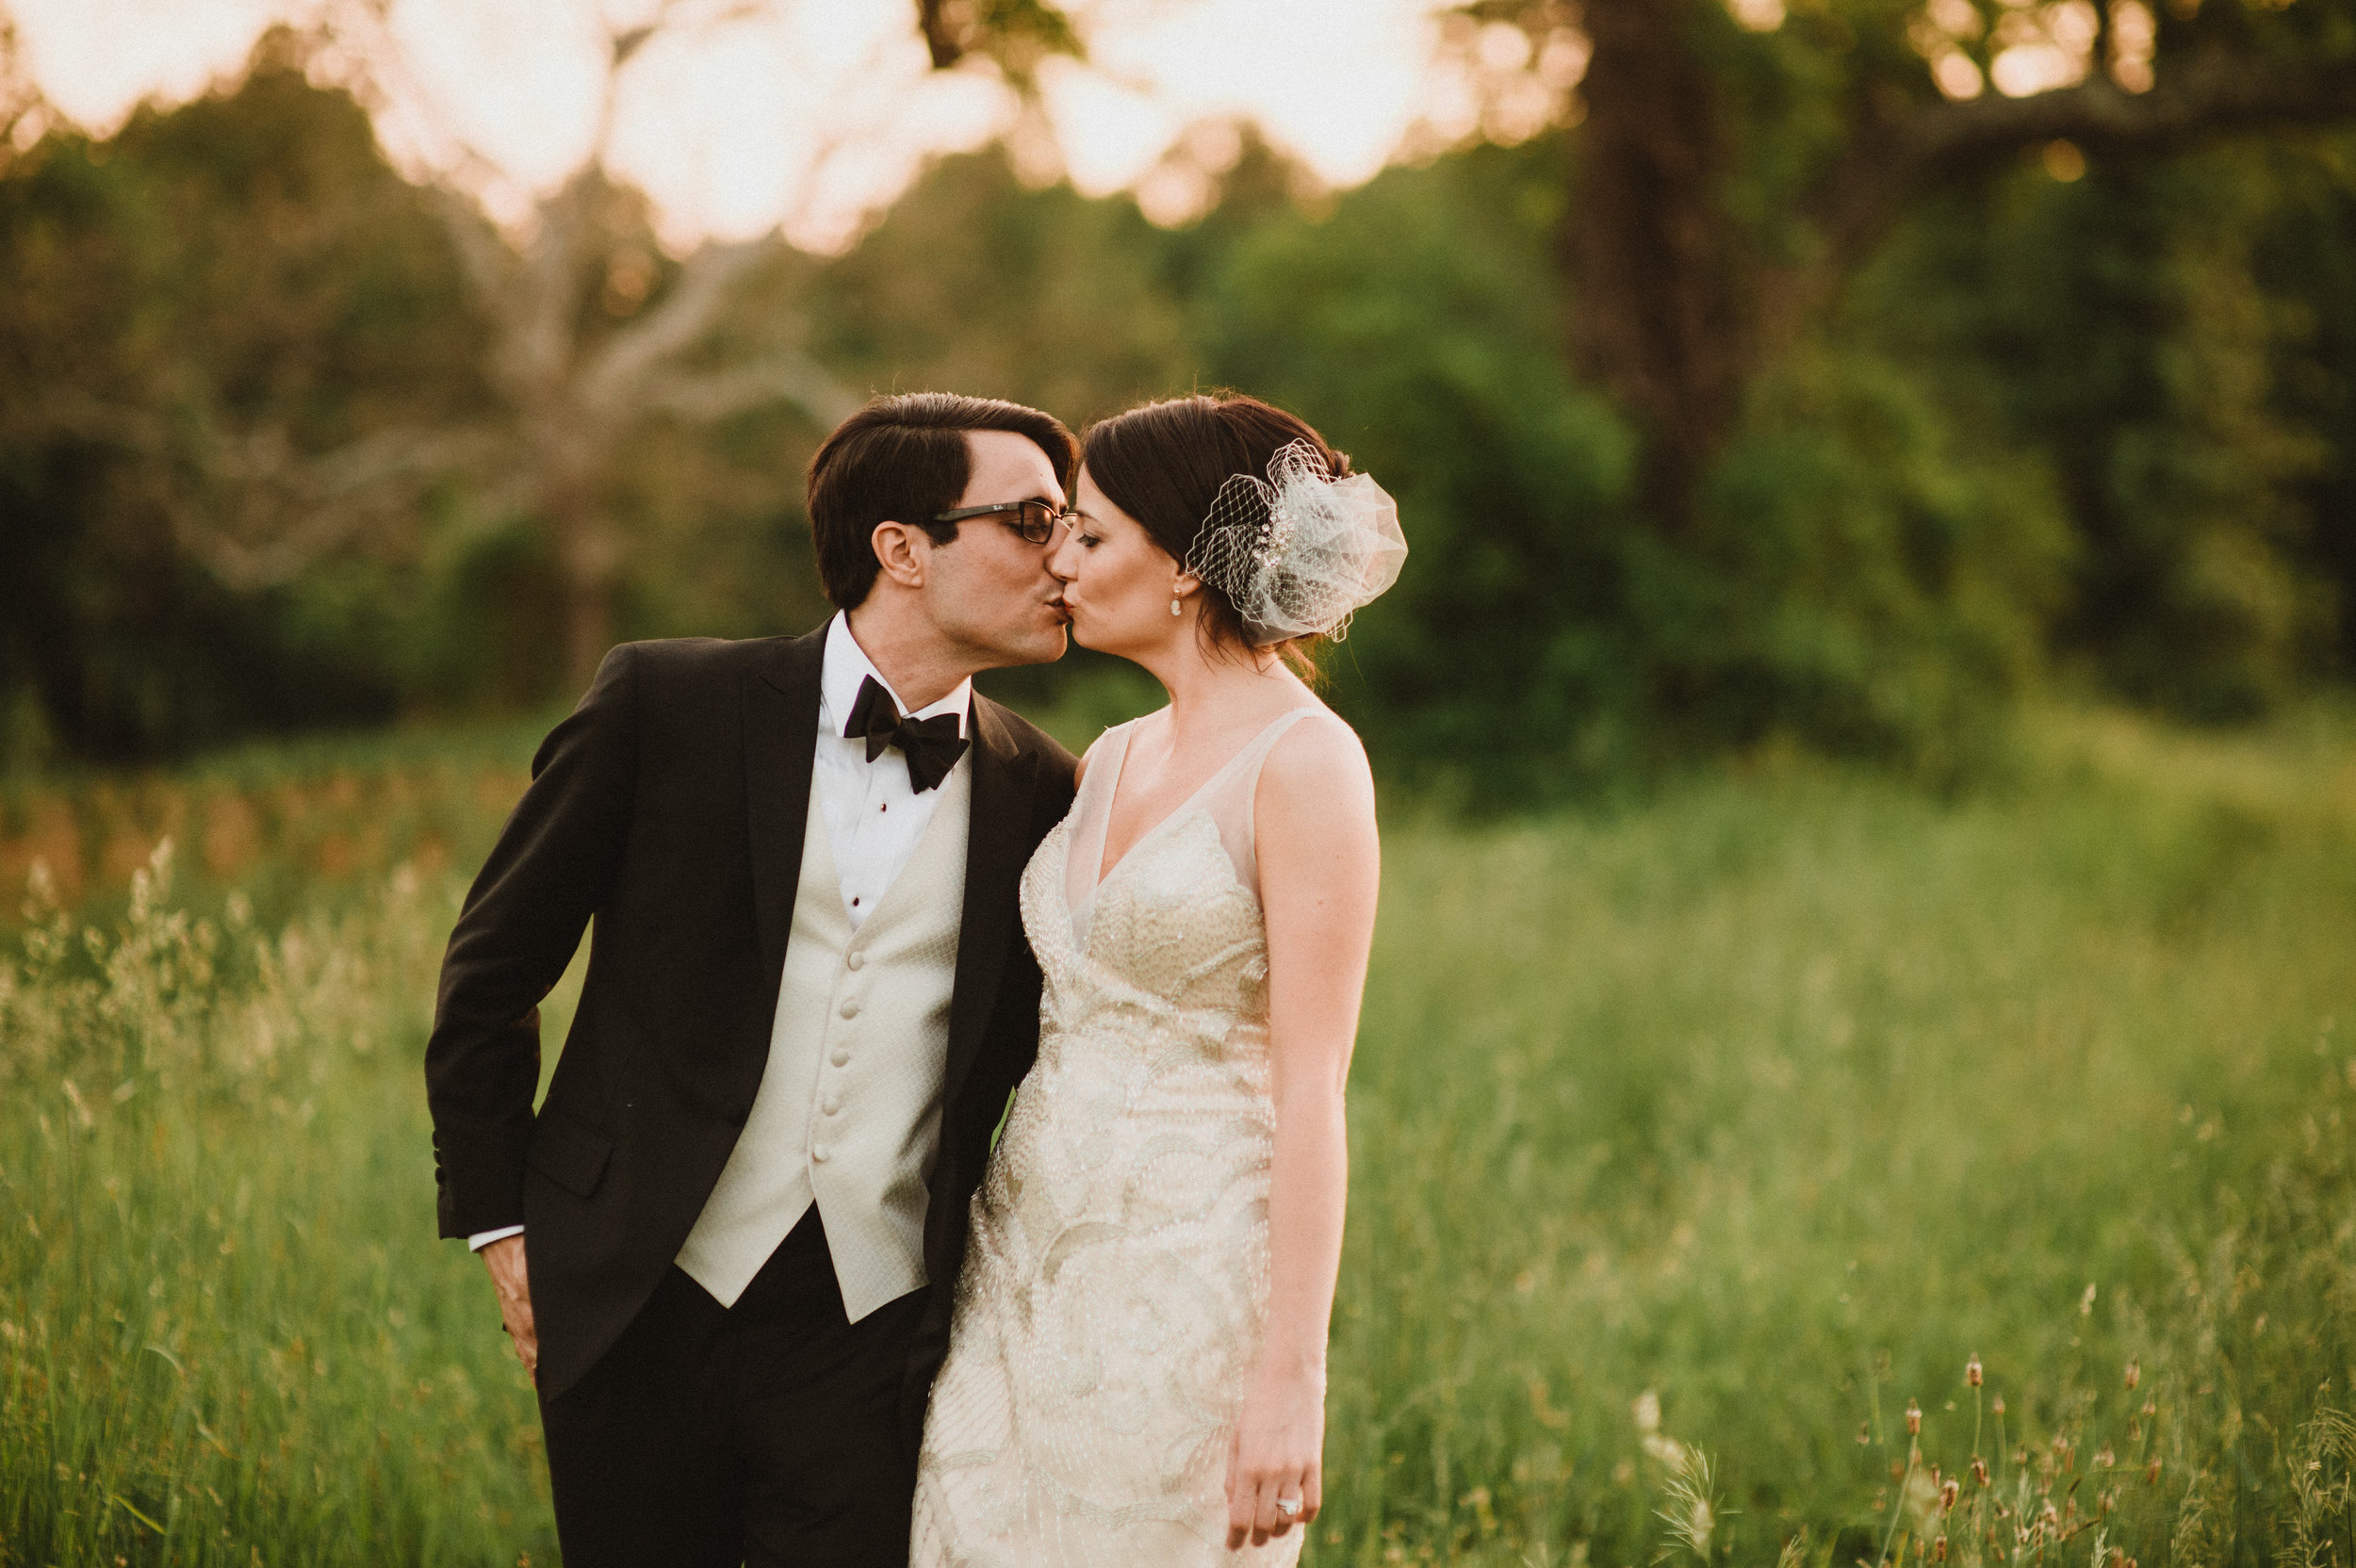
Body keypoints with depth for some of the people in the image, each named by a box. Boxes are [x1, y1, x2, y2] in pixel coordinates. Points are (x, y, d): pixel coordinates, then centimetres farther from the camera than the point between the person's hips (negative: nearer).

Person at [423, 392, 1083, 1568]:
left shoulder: (1038, 795, 2)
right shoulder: (665, 706, -4)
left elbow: (1043, 1063, 13)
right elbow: (491, 970, 3)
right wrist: (498, 1220, 2)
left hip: (877, 1335, 2)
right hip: (646, 1303, -1)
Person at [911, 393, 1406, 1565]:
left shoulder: (1304, 763, -11)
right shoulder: (1113, 760, 12)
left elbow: (1310, 1089, -15)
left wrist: (1288, 1380, -18)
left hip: (1190, 1270, -7)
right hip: (1028, 1242, 7)